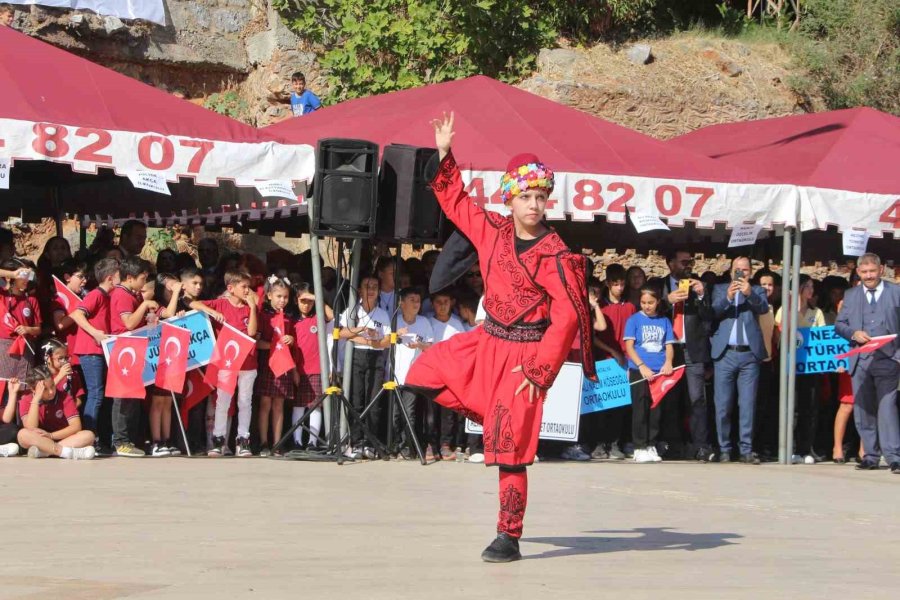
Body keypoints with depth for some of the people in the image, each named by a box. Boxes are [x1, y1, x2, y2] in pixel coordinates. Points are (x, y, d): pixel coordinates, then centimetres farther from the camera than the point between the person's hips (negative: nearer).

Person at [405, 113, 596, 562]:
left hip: (525, 351, -7)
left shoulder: (555, 255, -17)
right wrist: (444, 155, 6)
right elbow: (455, 202, 16)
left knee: (510, 446, -7)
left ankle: (509, 538, 2)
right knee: (424, 374, 14)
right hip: (488, 341, 7)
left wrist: (538, 369, -23)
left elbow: (566, 315, -20)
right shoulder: (493, 230, 1)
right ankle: (495, 419, 22)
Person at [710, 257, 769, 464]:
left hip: (749, 354, 0)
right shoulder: (720, 289, 14)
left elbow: (763, 308, -7)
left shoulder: (756, 291, 13)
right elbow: (712, 312, -2)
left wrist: (749, 293, -24)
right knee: (723, 405, 0)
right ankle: (724, 449, 6)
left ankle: (746, 450, 1)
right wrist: (727, 298, -19)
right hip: (725, 354, 0)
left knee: (748, 404, -1)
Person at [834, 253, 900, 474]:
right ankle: (870, 456, 13)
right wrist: (853, 333, -9)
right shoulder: (851, 295, 15)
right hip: (860, 362, 4)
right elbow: (839, 324, 13)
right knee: (863, 410, 6)